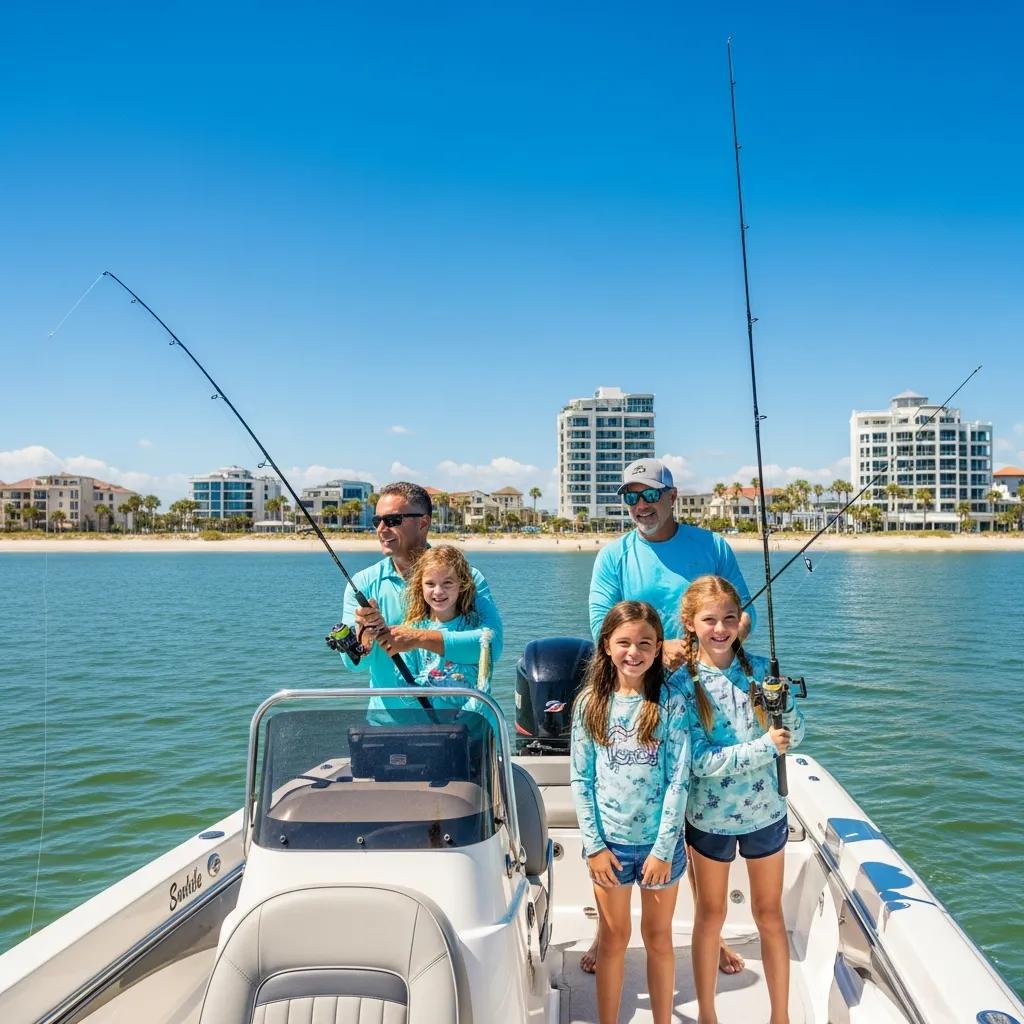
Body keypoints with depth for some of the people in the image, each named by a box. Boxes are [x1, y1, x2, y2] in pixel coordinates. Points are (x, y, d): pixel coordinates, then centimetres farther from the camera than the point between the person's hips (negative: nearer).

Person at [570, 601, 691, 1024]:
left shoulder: (672, 703, -10)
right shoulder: (590, 703, -5)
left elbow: (678, 780, -11)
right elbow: (580, 780, -3)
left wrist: (664, 849, -12)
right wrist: (593, 845, -6)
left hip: (659, 842, -1)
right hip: (609, 843, 1)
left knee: (658, 937, 15)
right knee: (614, 938, 16)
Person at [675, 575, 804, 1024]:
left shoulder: (761, 669, -8)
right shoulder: (682, 683, -15)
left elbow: (795, 735, -4)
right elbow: (700, 761, -20)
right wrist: (765, 747, -23)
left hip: (765, 811, 2)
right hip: (709, 816, -1)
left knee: (769, 914, 15)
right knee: (711, 914, 17)